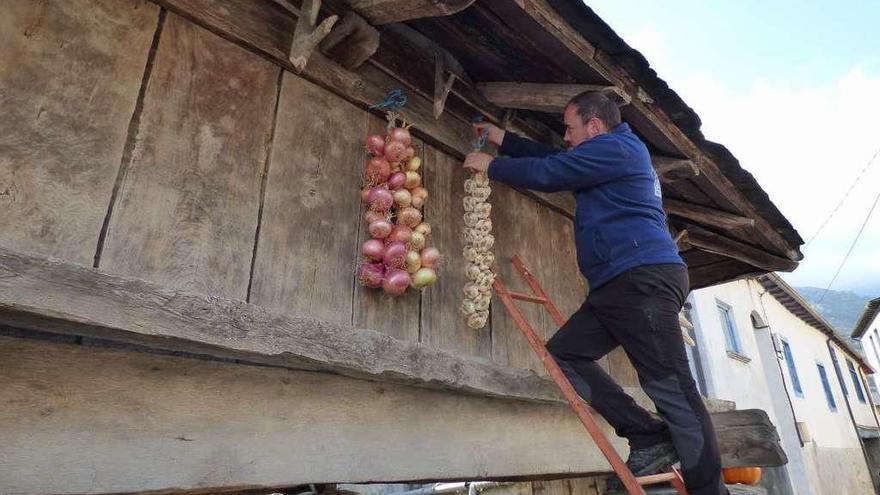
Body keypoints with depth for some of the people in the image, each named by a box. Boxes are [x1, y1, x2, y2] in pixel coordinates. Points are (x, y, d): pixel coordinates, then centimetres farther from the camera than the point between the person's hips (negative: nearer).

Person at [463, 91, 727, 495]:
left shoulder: (616, 146, -3)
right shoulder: (611, 154, 28)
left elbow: (546, 172, -8)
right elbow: (552, 161, 33)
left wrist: (491, 166, 7)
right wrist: (502, 139, 35)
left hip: (644, 279, -10)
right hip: (618, 286, 10)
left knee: (671, 388, -10)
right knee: (562, 353, 4)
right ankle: (649, 437, 2)